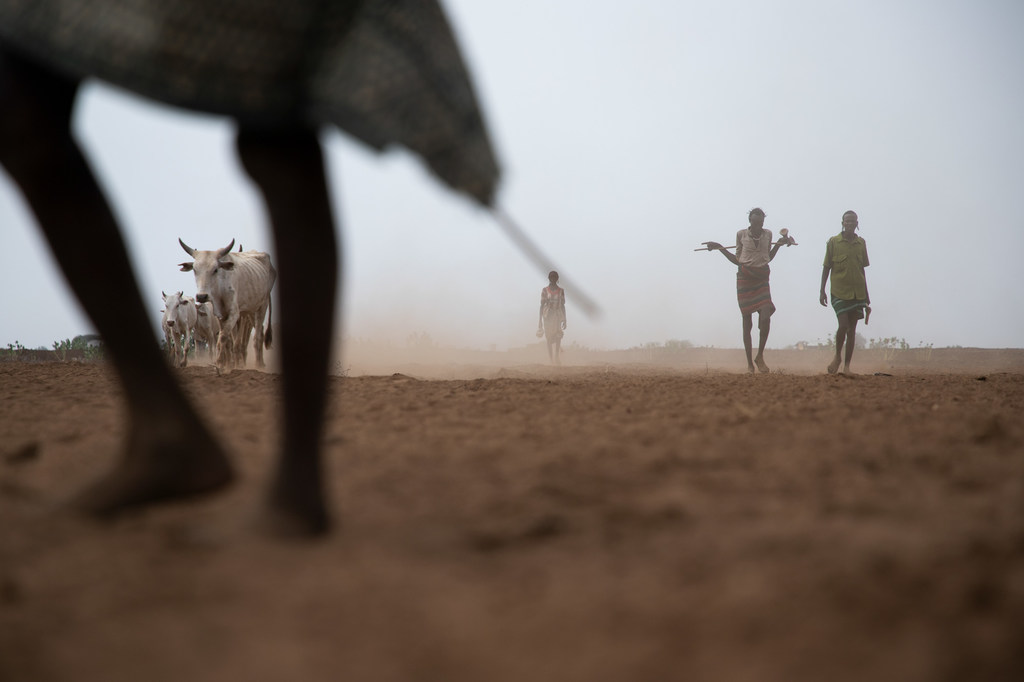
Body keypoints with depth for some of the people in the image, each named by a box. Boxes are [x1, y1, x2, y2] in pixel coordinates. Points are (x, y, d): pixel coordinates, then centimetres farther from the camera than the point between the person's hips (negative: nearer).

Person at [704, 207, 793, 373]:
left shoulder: (767, 234, 7)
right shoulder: (741, 235, 2)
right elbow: (737, 260, 10)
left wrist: (779, 244, 10)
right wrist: (720, 248, 3)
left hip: (762, 279, 2)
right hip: (745, 278, -1)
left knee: (765, 318, -17)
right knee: (747, 322, 0)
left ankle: (760, 356, -1)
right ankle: (749, 362, 5)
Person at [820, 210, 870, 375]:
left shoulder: (861, 243, 9)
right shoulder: (833, 242, -1)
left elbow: (862, 269, 16)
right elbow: (826, 267, 2)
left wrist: (866, 294, 17)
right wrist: (822, 291, -3)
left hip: (857, 292, 3)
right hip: (839, 291, -3)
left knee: (852, 328, 3)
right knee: (843, 325, -14)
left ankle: (847, 365, 8)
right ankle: (837, 356, 11)